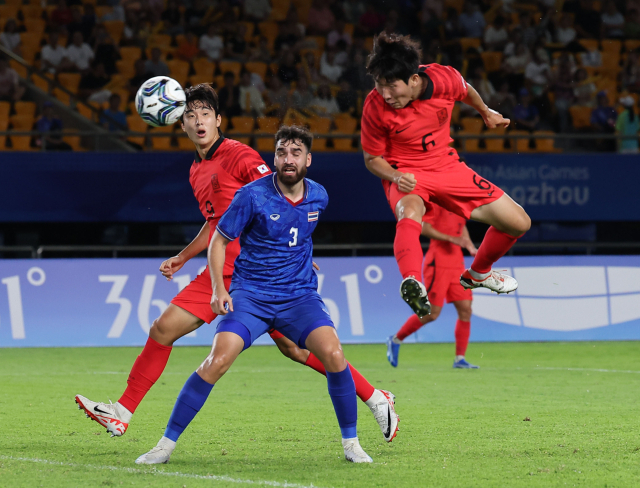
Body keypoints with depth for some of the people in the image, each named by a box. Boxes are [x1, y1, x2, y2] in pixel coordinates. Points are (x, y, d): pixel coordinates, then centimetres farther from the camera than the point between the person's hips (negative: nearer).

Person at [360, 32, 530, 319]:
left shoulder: (444, 79, -19)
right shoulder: (375, 107, -23)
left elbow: (466, 91, 8)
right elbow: (372, 158, -7)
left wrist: (487, 113, 27)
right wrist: (396, 176, -28)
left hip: (447, 167, 4)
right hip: (405, 174, -4)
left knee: (518, 223, 4)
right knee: (409, 211, -42)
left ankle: (478, 273, 31)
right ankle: (412, 282, -66)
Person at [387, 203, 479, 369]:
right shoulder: (437, 202, -10)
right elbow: (424, 229, -17)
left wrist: (470, 246, 13)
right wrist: (451, 239, -22)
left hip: (457, 263, 8)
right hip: (438, 264, -8)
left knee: (465, 309, -2)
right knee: (432, 313, -7)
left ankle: (460, 359, 3)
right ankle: (395, 340, 13)